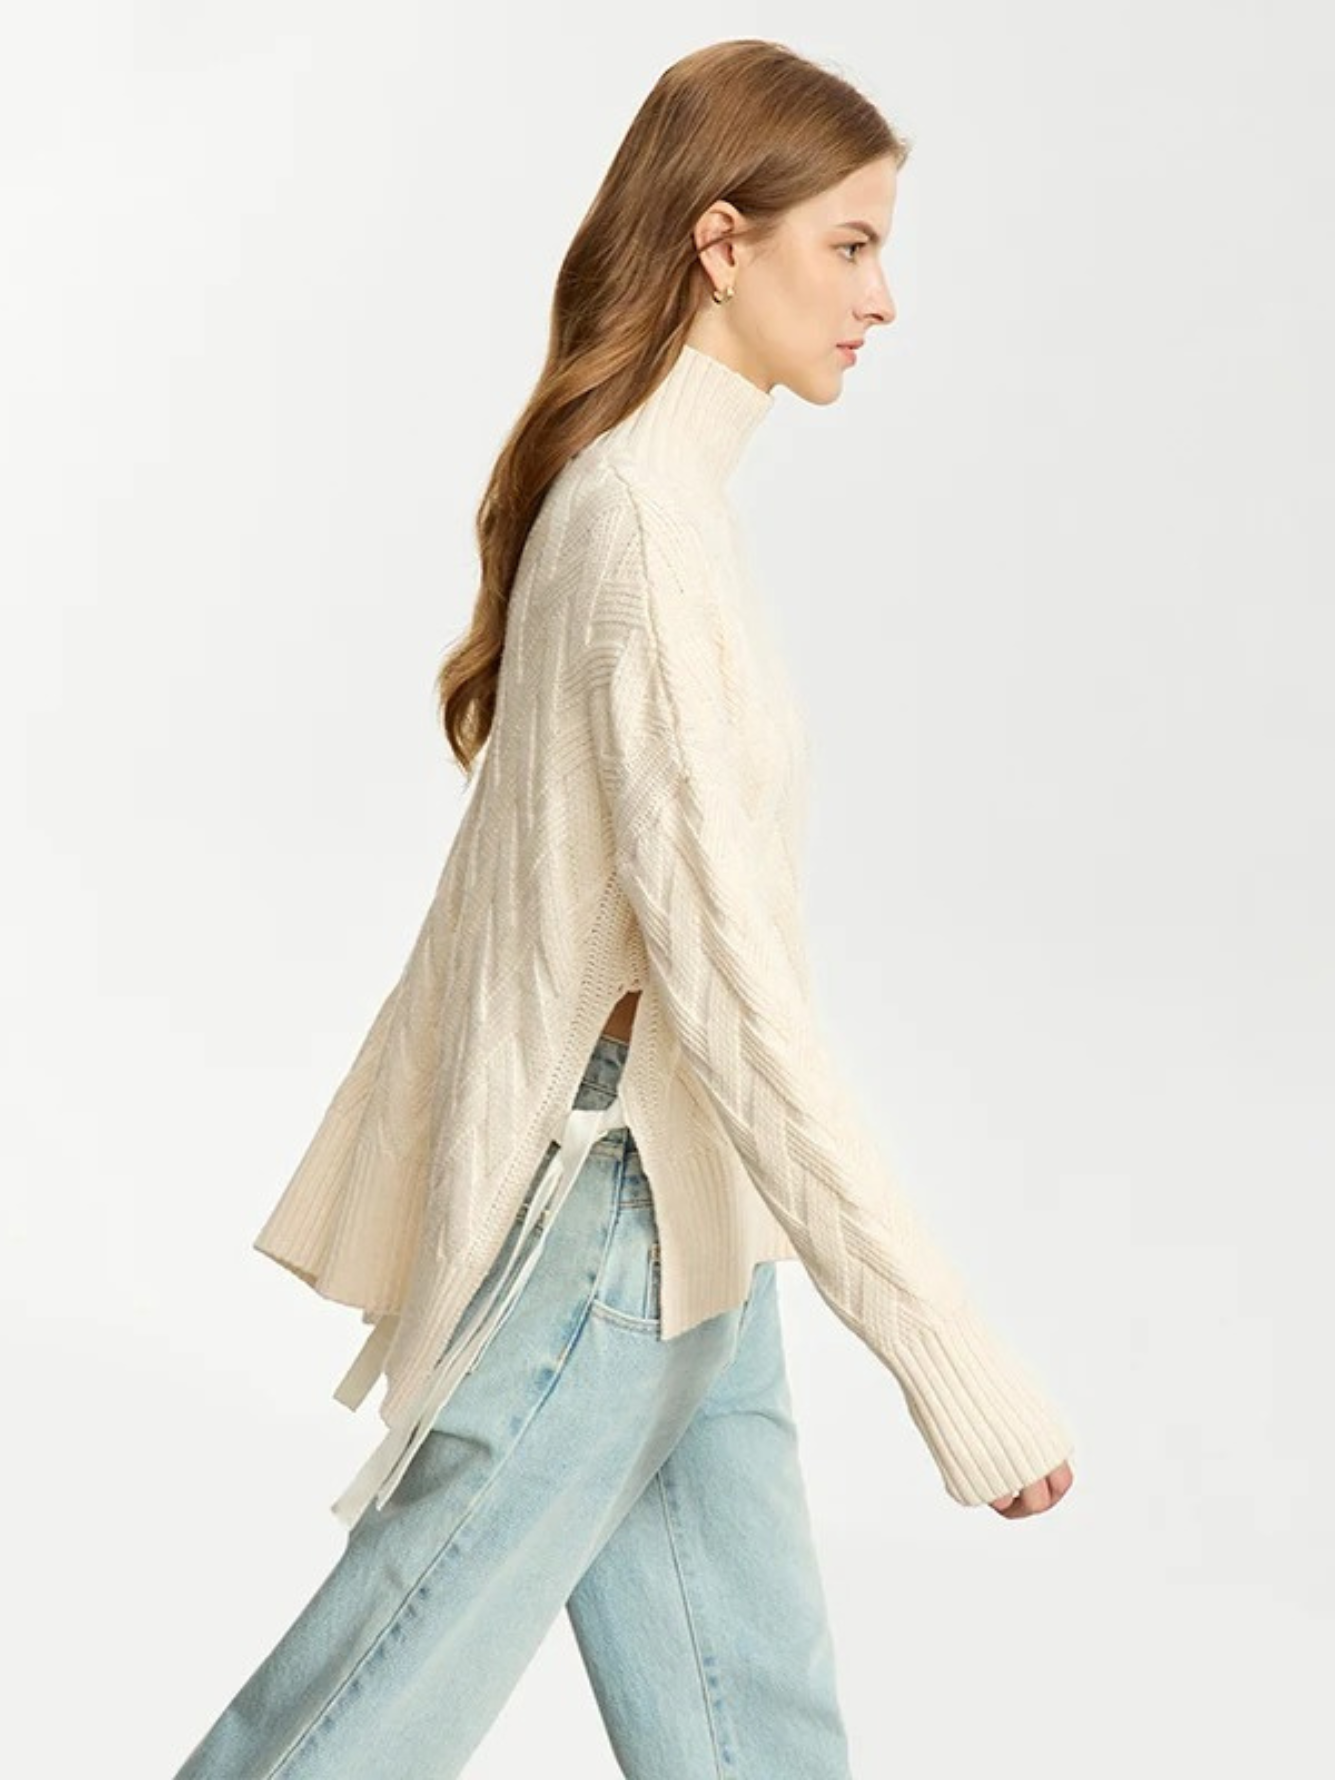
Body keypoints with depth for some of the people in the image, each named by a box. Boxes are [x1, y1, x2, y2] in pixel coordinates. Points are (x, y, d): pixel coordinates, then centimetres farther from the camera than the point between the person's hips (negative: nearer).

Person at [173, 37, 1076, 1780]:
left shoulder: (622, 486, 9)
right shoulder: (653, 521, -21)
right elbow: (726, 978, -27)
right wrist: (956, 1359, -24)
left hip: (676, 1224, 9)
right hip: (610, 1226, -9)